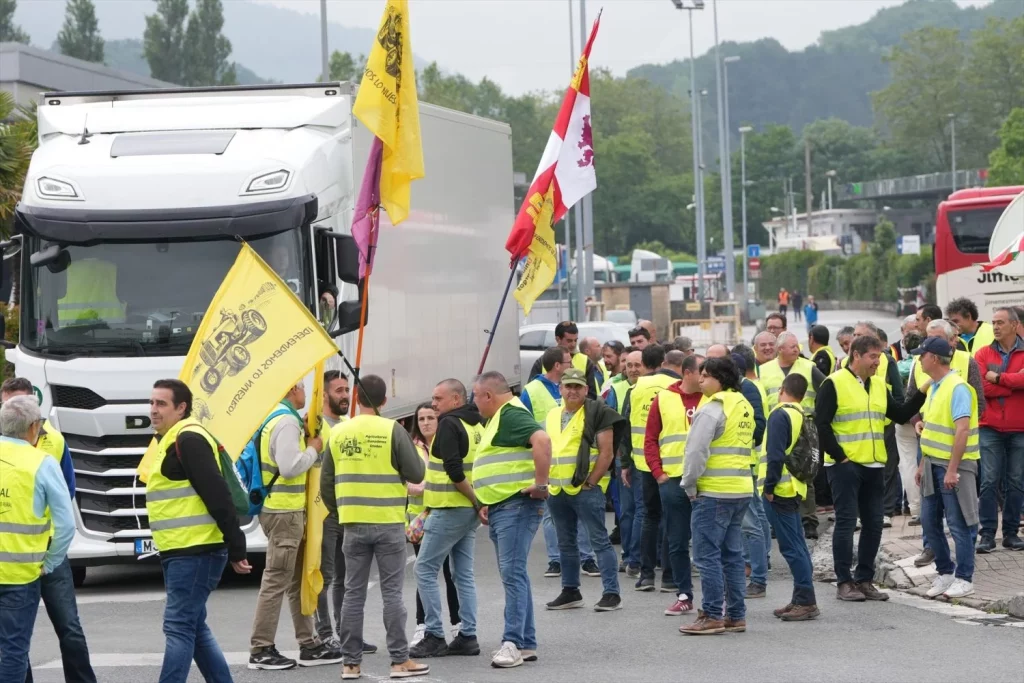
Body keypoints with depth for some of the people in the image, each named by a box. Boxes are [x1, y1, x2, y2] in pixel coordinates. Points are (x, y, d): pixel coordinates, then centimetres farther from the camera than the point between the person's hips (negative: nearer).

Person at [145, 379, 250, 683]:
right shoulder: (171, 440, 18)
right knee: (194, 627, 14)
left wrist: (236, 548, -20)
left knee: (179, 626, -10)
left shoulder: (188, 439, -14)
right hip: (181, 552, 10)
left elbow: (218, 497, -19)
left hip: (195, 552, -10)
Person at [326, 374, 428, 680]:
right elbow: (416, 474, -6)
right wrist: (417, 455, 14)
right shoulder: (392, 431, -8)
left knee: (353, 594, 7)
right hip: (388, 522, -3)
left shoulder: (338, 433, 3)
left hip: (353, 524, 3)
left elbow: (326, 484, 7)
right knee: (392, 593, 2)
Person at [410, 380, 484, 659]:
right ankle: (467, 636, 11)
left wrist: (475, 500, -15)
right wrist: (480, 501, 11)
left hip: (449, 509, -9)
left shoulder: (449, 424, -14)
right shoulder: (478, 424, 12)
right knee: (463, 573, 12)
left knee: (425, 569, -2)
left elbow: (454, 470, -22)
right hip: (470, 511, 9)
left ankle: (434, 636, -4)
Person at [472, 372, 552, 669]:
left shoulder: (512, 414, -13)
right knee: (513, 574, 12)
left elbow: (542, 440, -31)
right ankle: (526, 644, 15)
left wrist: (540, 483, -27)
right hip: (500, 507, 11)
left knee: (513, 572, -13)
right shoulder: (499, 419, 21)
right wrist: (487, 503, 20)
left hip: (517, 505, -11)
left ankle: (513, 642, -15)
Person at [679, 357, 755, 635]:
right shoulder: (744, 406, 14)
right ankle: (736, 615, 15)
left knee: (707, 555, -4)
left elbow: (696, 451, -17)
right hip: (742, 489, 9)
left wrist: (689, 485, -5)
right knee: (732, 555, 13)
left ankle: (712, 616, -5)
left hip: (714, 491, -9)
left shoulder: (713, 409, -13)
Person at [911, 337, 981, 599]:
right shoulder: (934, 387, 12)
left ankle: (964, 579, 5)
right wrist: (922, 465, 17)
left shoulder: (957, 388, -16)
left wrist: (952, 469, -24)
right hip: (934, 464, 9)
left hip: (953, 466, -9)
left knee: (958, 524, -3)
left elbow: (962, 430, -22)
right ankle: (945, 571, 23)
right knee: (930, 521, 11)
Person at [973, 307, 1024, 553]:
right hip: (990, 428, 0)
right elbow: (981, 387, -10)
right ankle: (987, 534, 0)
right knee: (989, 482, -3)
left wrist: (998, 378, -13)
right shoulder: (983, 354, 4)